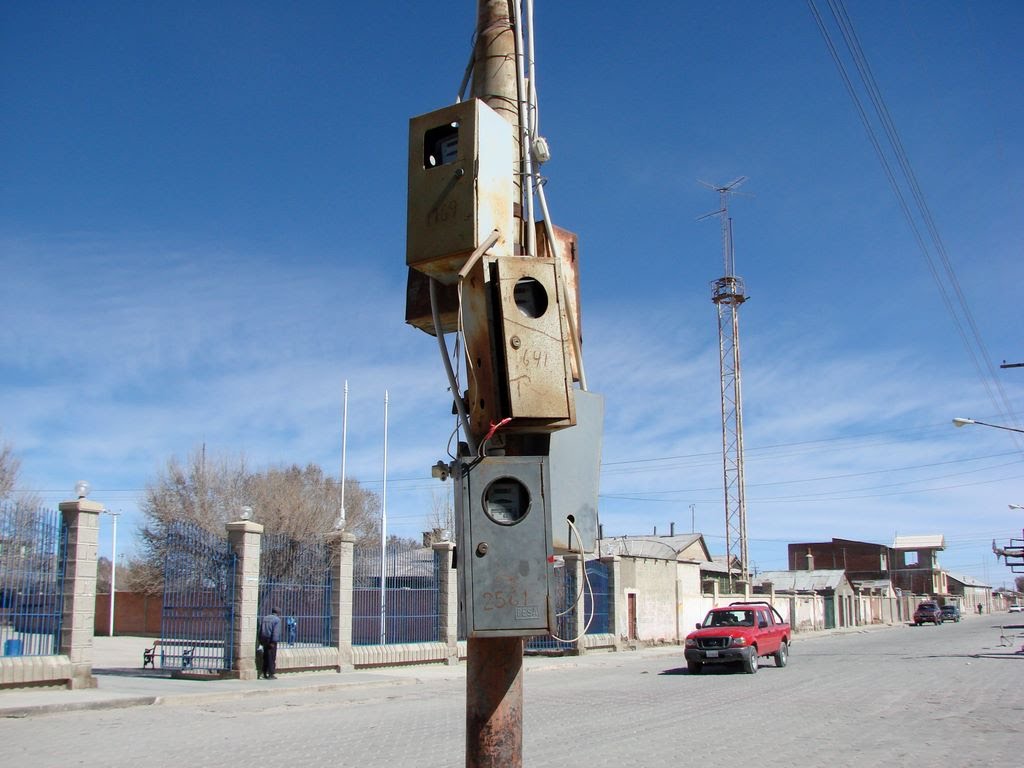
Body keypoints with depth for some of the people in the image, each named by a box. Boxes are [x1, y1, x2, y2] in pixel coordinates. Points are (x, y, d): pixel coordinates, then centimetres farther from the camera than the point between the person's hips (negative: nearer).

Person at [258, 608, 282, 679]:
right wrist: (273, 642, -20)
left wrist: (260, 640, 15)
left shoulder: (264, 618, 14)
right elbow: (276, 632, -17)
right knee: (272, 658, -1)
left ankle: (263, 673, 12)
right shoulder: (277, 620, -7)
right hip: (271, 641, -6)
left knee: (266, 657, 15)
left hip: (264, 639, 6)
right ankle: (271, 675, 0)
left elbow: (260, 630, 14)